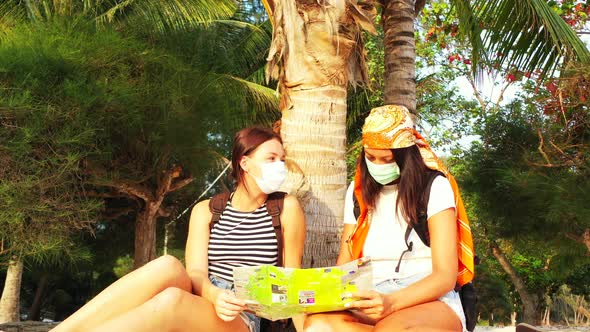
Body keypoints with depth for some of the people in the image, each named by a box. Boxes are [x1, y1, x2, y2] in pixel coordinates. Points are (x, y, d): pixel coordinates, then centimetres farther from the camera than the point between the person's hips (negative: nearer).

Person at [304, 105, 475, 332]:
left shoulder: (434, 187, -2)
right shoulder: (358, 192, 13)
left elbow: (445, 275, -9)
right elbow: (344, 264, 12)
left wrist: (392, 302, -27)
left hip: (430, 299, -5)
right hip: (373, 303, 5)